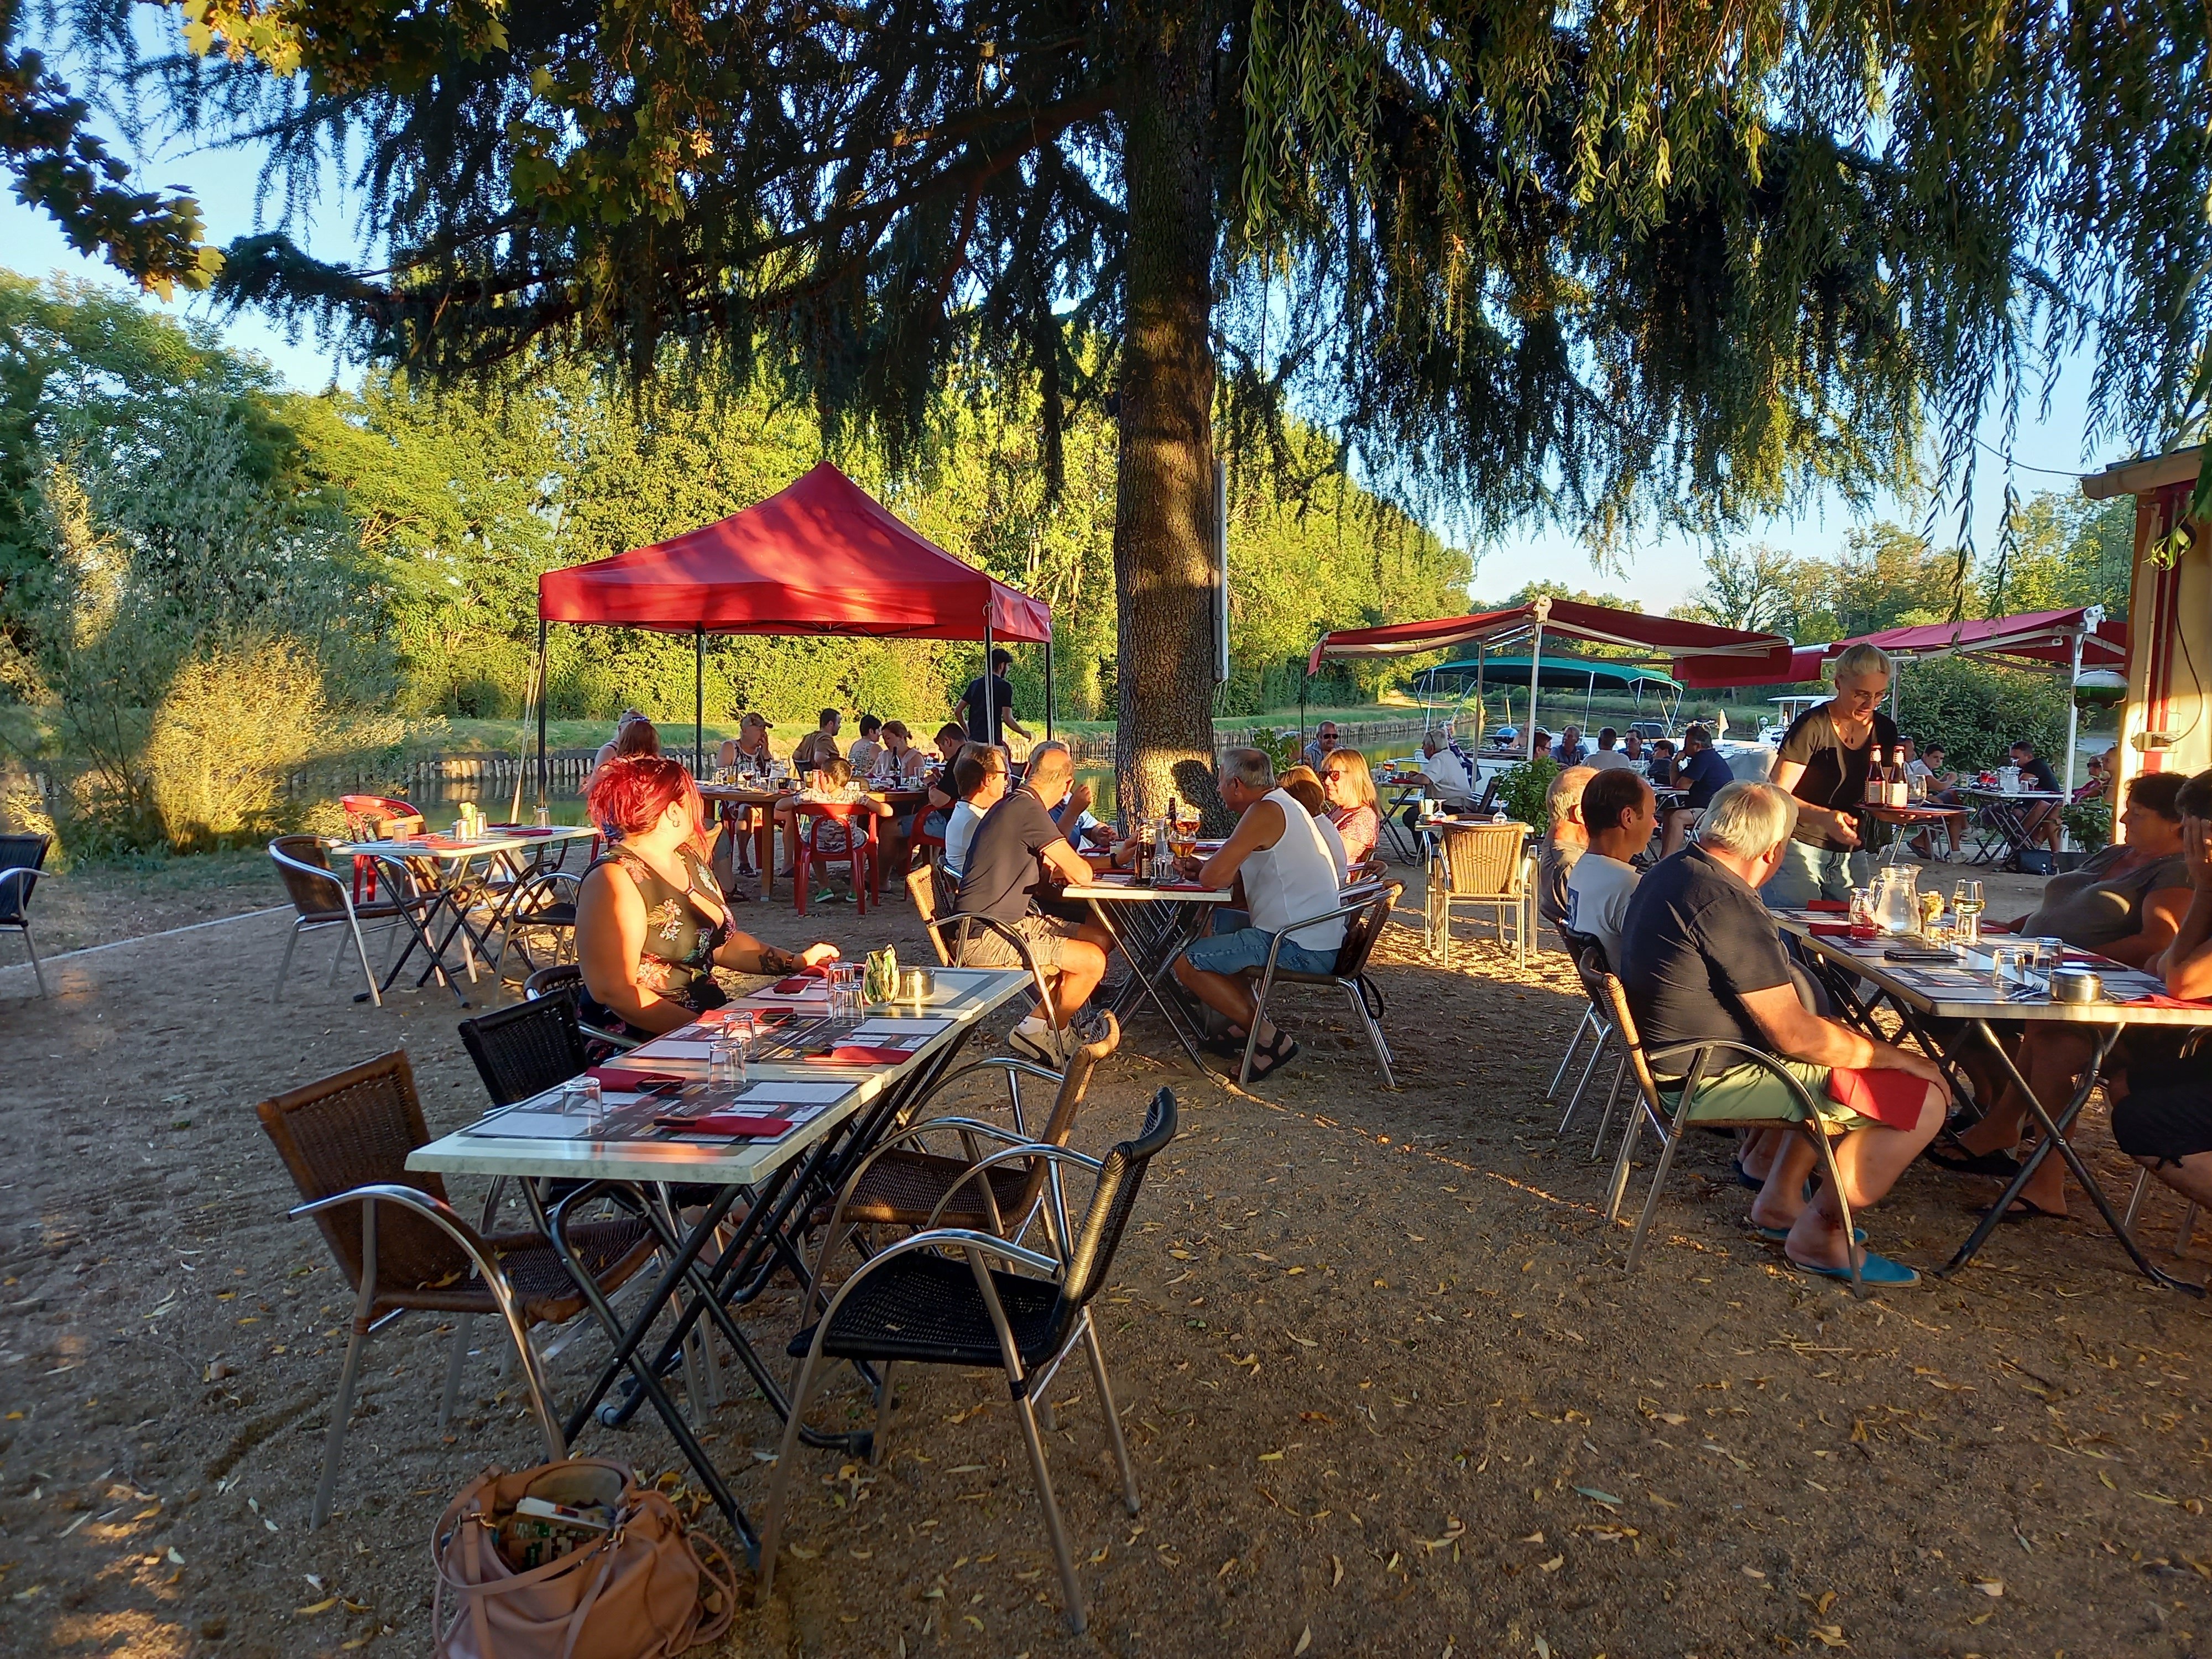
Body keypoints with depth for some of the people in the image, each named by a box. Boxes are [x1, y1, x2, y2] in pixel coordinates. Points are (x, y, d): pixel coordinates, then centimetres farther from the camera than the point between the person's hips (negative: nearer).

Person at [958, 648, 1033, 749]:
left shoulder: (975, 683, 13)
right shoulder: (1004, 686, -6)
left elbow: (958, 710, 13)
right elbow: (1007, 718, -11)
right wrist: (1023, 732, 4)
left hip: (973, 739, 6)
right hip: (992, 741, -6)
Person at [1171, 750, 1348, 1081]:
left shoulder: (1265, 812, -17)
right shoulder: (1284, 805, 15)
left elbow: (1213, 878, -20)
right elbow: (1235, 873, 22)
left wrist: (1206, 869, 2)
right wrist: (1205, 867, 6)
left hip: (1300, 947, -11)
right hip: (1318, 939, 11)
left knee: (1187, 964, -10)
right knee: (1213, 922, 27)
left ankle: (1269, 1038, -5)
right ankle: (1245, 1024, 20)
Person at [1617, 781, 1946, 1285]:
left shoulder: (1668, 872, 5)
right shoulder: (1728, 905, -26)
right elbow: (1795, 1035, -23)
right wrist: (1899, 1057, -8)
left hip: (1678, 1054, 10)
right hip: (1713, 1080, -10)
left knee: (1843, 1054, 26)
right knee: (1921, 1099, -7)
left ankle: (1780, 1200, 25)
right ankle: (1818, 1234, 7)